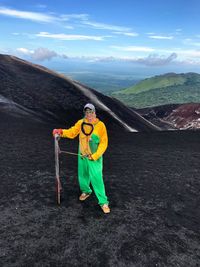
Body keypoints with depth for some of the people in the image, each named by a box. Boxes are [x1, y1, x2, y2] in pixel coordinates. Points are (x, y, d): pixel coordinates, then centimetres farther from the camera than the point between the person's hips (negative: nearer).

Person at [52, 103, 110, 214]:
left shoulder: (100, 125, -13)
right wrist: (61, 132, -10)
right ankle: (86, 191, 47)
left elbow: (104, 143, -11)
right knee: (82, 175, 19)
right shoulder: (81, 123, -3)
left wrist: (95, 156, -17)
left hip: (95, 158, -4)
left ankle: (103, 202, 9)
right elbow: (72, 132, 8)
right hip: (82, 156, 4)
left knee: (97, 179, -6)